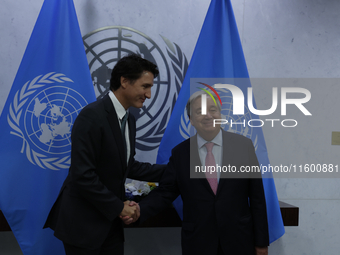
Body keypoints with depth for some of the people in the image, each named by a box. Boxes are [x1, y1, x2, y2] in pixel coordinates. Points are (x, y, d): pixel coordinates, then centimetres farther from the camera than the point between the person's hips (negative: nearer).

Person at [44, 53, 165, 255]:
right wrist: (118, 206, -16)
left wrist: (168, 172, 5)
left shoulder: (129, 119, 7)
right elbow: (83, 175, -24)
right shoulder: (92, 116, -20)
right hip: (83, 223, -8)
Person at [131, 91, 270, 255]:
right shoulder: (179, 153, -1)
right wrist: (140, 210, -19)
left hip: (239, 242, 0)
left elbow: (257, 197, -2)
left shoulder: (243, 146, -3)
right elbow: (165, 192, 0)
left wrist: (261, 242, 0)